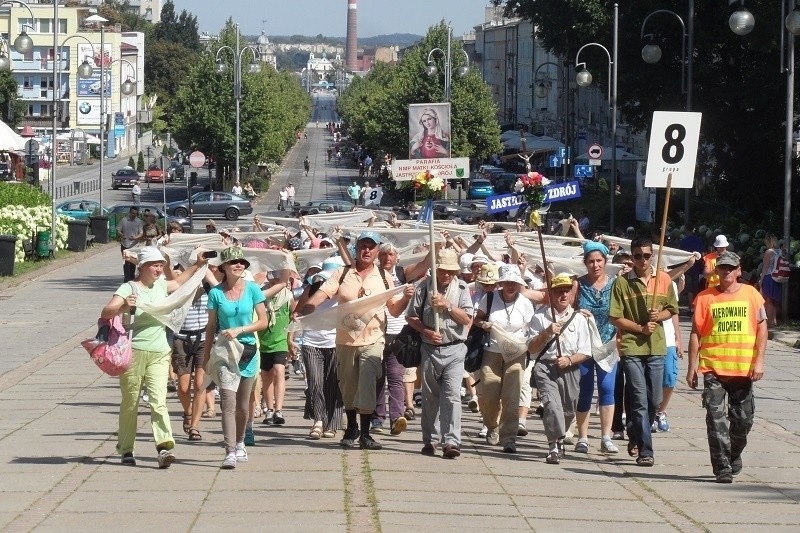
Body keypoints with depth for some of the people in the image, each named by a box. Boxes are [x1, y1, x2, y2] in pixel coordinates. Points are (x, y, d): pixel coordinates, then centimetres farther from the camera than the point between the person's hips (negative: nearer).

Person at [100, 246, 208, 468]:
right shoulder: (129, 288, -7)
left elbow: (177, 282, 36)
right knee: (130, 402, 4)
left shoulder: (161, 285, 12)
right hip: (134, 352, -4)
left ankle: (164, 446, -24)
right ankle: (126, 450, 15)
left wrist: (198, 265, 33)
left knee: (158, 400, -12)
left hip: (159, 353, 4)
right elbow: (105, 313, -18)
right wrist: (123, 307, -36)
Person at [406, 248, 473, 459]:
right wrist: (427, 331, -11)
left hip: (454, 349, -2)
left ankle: (451, 441, -17)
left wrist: (447, 305, -16)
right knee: (430, 396, 10)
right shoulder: (424, 287, 2)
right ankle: (430, 439, 21)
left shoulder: (461, 288, 2)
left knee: (452, 395, -12)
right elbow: (411, 317, 4)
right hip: (430, 349, 2)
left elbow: (467, 319, -4)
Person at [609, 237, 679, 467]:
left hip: (656, 347, 3)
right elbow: (615, 318, -3)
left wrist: (659, 316, -7)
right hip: (631, 347, -3)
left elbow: (671, 309, 14)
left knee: (654, 400, 7)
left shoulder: (664, 280, 5)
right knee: (640, 401, -8)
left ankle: (637, 437, 31)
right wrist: (640, 328, -13)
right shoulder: (622, 282, -3)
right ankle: (645, 450, -7)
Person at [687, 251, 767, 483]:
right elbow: (696, 333, 5)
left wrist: (758, 361, -5)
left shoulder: (751, 294, 5)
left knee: (743, 419, 8)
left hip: (743, 368, 1)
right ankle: (722, 468, -7)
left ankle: (734, 456, 34)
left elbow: (762, 328, 4)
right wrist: (692, 366, 0)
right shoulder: (705, 297, 3)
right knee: (716, 418, -9)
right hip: (713, 368, -1)